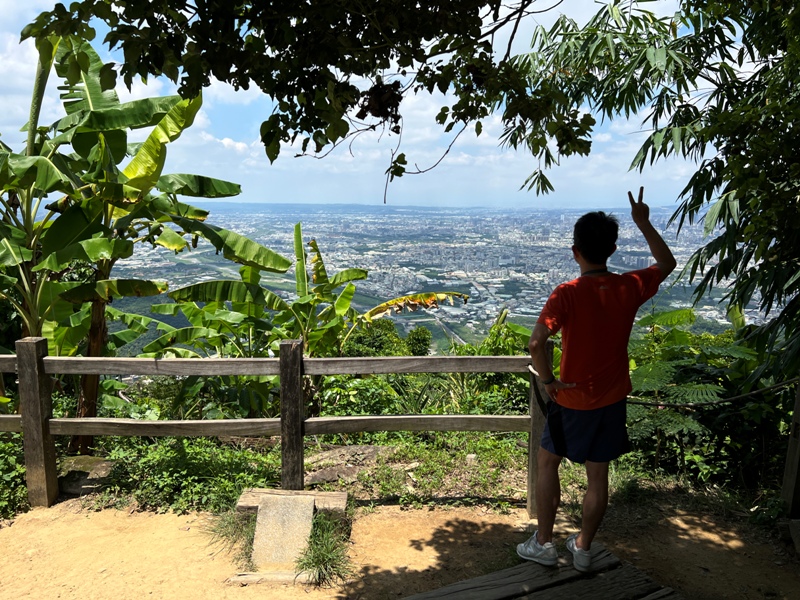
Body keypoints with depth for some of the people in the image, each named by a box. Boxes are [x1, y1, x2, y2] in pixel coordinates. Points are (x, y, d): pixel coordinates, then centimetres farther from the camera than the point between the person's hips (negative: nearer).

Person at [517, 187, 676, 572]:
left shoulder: (567, 294, -21)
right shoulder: (631, 288, -8)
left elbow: (535, 344, -32)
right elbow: (667, 264, 13)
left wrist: (548, 380, -15)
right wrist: (643, 223, 15)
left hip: (573, 400, -4)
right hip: (613, 400, 4)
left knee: (547, 462, 17)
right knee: (598, 475, 15)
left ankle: (544, 543, 24)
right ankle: (583, 548, 31)